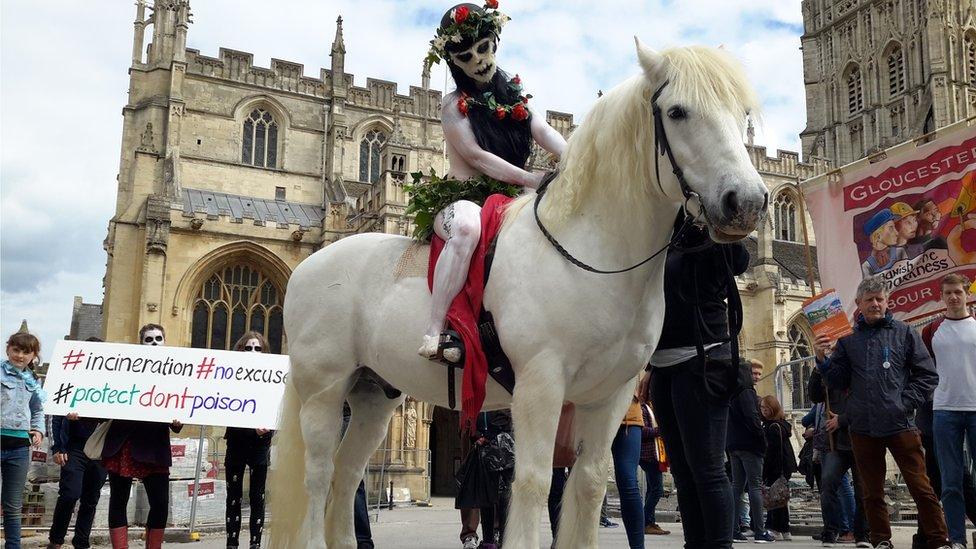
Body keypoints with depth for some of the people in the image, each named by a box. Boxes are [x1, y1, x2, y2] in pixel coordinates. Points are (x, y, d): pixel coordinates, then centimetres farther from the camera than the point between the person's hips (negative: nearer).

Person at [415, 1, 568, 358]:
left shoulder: (513, 96, 15)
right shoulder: (455, 104, -1)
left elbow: (544, 132, 1)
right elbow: (476, 156, -13)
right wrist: (530, 179, -23)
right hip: (463, 199, -6)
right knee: (468, 227, -41)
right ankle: (434, 331, -41)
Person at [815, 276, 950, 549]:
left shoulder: (904, 333, 5)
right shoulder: (847, 339, 9)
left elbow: (927, 375, 3)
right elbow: (838, 381, 8)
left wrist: (905, 404, -7)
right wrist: (823, 360, -9)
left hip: (900, 424, -2)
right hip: (862, 428, 2)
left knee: (921, 486, -3)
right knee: (872, 492, 10)